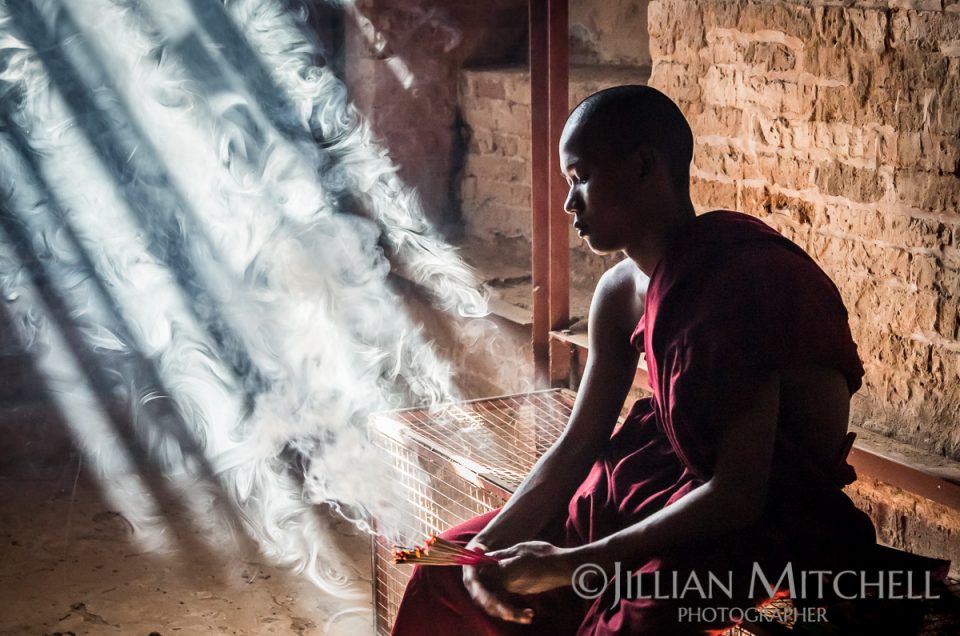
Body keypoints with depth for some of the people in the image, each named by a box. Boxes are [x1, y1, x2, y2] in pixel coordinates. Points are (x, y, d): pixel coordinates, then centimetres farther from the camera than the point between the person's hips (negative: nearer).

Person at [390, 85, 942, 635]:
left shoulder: (738, 280, -24)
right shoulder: (622, 291, 1)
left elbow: (738, 493, -26)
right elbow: (578, 445, 7)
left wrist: (571, 564, -25)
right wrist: (492, 542, -8)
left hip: (773, 523, -8)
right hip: (675, 493, 8)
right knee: (453, 569, 7)